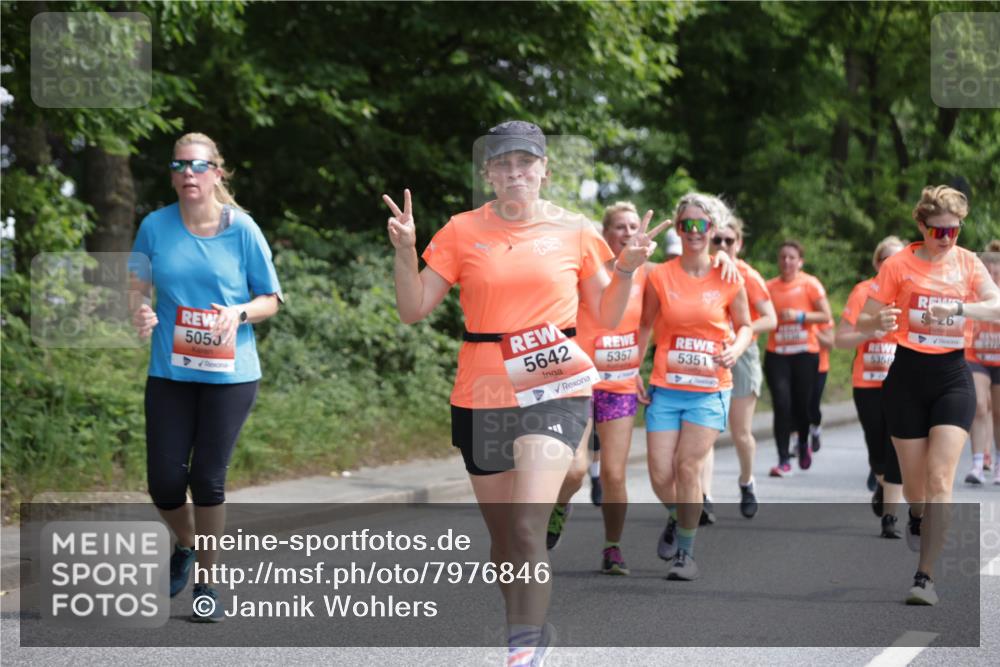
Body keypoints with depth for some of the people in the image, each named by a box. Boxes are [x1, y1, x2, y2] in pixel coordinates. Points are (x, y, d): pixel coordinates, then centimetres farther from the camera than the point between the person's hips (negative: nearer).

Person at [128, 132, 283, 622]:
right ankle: (185, 546, 33)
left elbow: (270, 300, 3)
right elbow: (138, 287, 12)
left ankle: (207, 580, 14)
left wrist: (239, 313, -18)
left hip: (229, 374, -2)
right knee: (165, 482, 0)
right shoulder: (155, 227, 0)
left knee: (207, 478, -3)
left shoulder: (241, 229, -4)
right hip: (170, 372, 2)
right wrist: (140, 310, -11)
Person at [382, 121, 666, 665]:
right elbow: (413, 310, 1)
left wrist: (627, 269, -5)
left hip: (555, 390, -2)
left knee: (527, 527, -19)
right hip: (482, 395, 2)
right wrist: (405, 251, -13)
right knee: (503, 534, 12)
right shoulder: (462, 231, 3)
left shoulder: (575, 232, 3)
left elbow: (607, 317, 11)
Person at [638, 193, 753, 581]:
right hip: (666, 388, 1)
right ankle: (676, 519, 31)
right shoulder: (660, 277, 1)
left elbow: (745, 326, 10)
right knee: (660, 474, -4)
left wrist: (736, 348, -11)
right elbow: (646, 325, 11)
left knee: (688, 467, -12)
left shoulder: (727, 279, -1)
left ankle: (686, 552, 6)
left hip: (710, 390, -1)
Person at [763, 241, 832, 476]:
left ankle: (803, 444, 36)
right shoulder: (770, 287, 6)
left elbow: (826, 316, -3)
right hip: (776, 354, 1)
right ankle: (784, 460, -8)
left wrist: (800, 316, -14)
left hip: (805, 353, -1)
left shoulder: (810, 284, 0)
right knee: (782, 404, -11)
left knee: (802, 404, 4)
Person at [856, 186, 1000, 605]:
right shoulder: (899, 264, -3)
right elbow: (863, 322, -3)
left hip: (952, 377, 0)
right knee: (914, 482, 8)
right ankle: (917, 516, 45)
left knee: (940, 479, -13)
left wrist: (958, 308, -31)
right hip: (908, 377, 0)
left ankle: (925, 577, -12)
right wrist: (880, 322, -26)